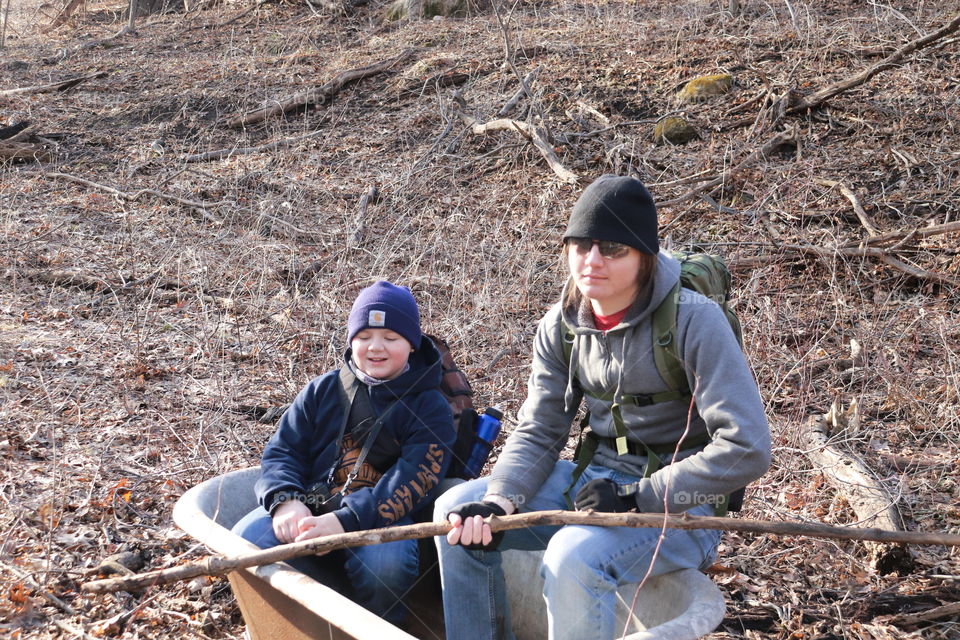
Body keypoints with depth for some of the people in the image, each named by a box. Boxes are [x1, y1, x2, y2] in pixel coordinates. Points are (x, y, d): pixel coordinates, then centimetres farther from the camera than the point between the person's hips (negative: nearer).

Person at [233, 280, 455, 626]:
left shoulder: (430, 406, 1)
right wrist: (286, 500, -17)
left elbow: (412, 481, -13)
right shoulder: (322, 391, 13)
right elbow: (282, 451, 8)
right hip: (310, 508, 3)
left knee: (384, 565, -36)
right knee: (249, 539, -25)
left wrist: (345, 521, -28)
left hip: (381, 519, -3)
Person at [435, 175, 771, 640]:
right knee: (456, 509, -4)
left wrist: (635, 498, -23)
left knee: (572, 556, -33)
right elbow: (538, 433, 1)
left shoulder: (692, 321, -20)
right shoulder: (561, 326, -1)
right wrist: (497, 503, -19)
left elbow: (745, 449, -24)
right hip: (594, 481, 7)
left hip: (679, 502, -6)